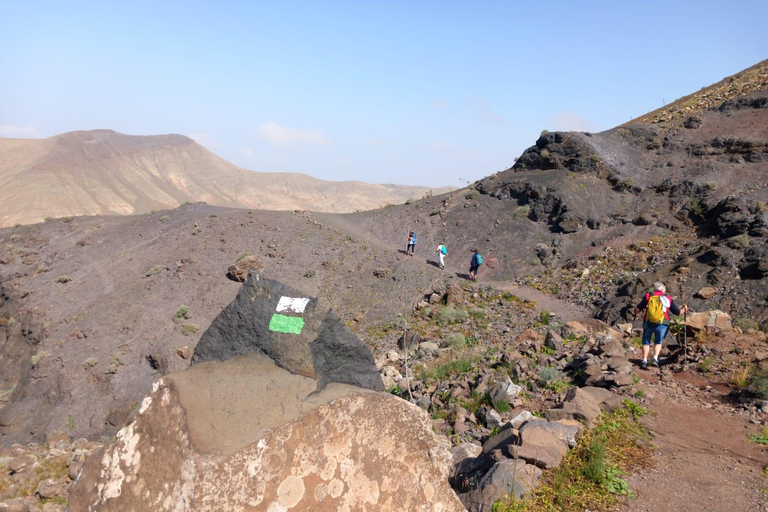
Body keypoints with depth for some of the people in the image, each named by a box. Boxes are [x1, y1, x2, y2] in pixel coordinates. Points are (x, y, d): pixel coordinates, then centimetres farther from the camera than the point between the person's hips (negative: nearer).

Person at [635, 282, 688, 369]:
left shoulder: (648, 296, 7)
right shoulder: (668, 299, 9)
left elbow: (638, 310, 5)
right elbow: (678, 312, 16)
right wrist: (684, 309, 36)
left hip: (648, 323, 0)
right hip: (661, 325, 0)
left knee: (646, 342, 16)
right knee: (658, 342, 22)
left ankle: (644, 360, 5)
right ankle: (655, 359, 5)